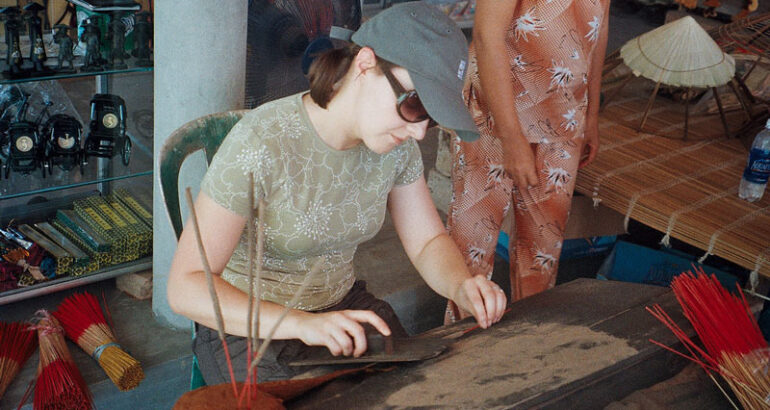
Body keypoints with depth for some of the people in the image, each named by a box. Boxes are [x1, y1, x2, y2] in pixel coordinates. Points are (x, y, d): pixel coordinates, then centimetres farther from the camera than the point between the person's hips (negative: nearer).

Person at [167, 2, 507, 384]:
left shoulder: (397, 143, -7)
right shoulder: (262, 143, -26)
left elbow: (428, 241, 4)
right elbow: (185, 287, -27)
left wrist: (461, 285, -19)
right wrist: (301, 324, -40)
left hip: (344, 307, 5)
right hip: (249, 325, -5)